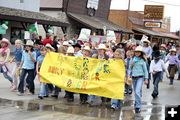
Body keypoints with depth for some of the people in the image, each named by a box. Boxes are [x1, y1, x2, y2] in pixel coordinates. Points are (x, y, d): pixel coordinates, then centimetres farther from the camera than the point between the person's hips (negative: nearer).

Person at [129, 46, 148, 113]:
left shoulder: (142, 60, -1)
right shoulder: (133, 59, 8)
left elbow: (145, 70, 2)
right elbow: (130, 68, 14)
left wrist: (146, 79, -1)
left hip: (140, 77, -4)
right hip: (134, 77, 4)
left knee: (137, 92, -17)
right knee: (135, 92, 12)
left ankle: (138, 107, -14)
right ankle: (137, 103, 30)